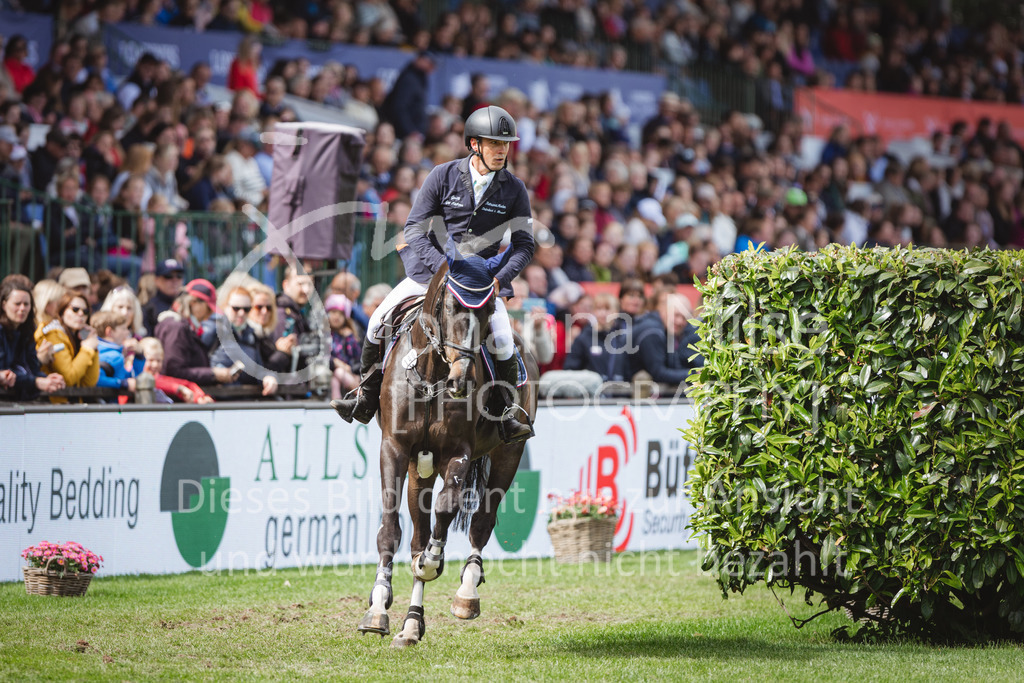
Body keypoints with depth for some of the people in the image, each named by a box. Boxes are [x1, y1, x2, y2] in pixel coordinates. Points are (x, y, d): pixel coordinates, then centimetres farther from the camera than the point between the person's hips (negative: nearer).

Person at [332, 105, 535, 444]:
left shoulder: (514, 190, -5)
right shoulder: (443, 175, -9)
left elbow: (524, 245, -1)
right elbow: (414, 229, -8)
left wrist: (499, 280, -18)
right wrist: (444, 267, -22)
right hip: (431, 267, 1)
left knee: (503, 341, -22)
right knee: (379, 321, -8)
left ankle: (511, 414, -4)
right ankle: (367, 397, 13)